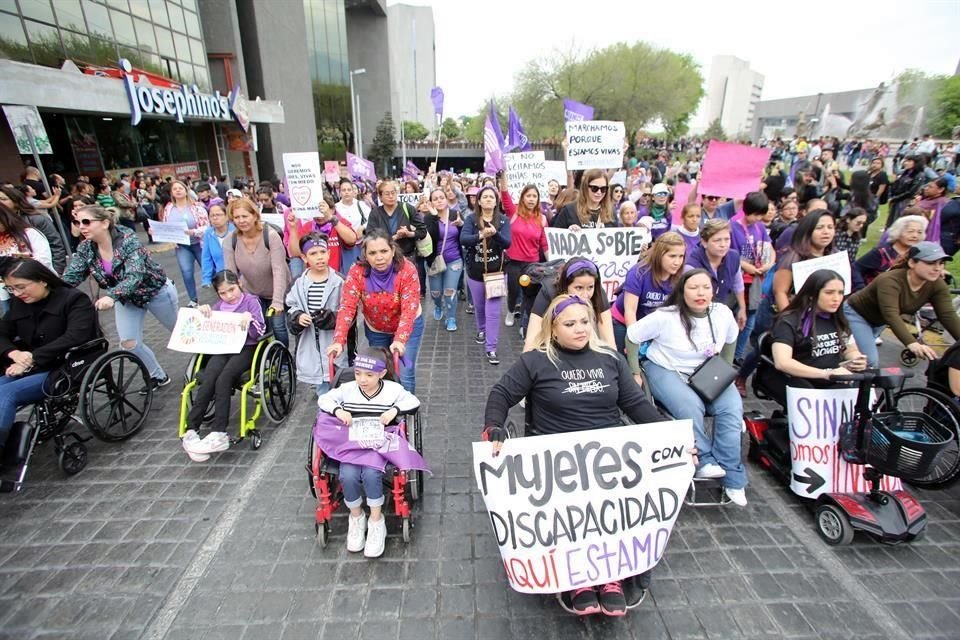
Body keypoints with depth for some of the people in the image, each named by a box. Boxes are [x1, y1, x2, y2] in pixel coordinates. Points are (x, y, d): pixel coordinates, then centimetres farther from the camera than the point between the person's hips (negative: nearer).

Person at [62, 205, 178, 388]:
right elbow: (69, 278, -11)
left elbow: (135, 275, -39)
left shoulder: (127, 240, -28)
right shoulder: (85, 248, -10)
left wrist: (111, 296, -53)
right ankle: (158, 377, 16)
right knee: (128, 343, -4)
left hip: (155, 290, -5)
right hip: (127, 298, 5)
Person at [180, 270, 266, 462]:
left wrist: (250, 317, -23)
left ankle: (218, 434, -31)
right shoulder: (219, 305, 19)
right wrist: (202, 311, 3)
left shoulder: (251, 300, 5)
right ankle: (191, 431, -25)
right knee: (207, 381, -25)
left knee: (223, 380, -30)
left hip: (245, 349, -4)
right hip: (222, 349, 4)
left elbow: (260, 332, -3)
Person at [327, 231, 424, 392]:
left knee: (405, 375, -6)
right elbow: (347, 307, -27)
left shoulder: (407, 270, -27)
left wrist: (400, 340, -47)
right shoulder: (357, 272, -21)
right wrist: (339, 341, -40)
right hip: (375, 329, 3)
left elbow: (409, 309, -33)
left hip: (408, 326, -2)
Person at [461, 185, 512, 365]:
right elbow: (463, 239, -19)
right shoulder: (471, 219, -5)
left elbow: (507, 243, -15)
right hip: (475, 271, 1)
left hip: (496, 271, -1)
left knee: (493, 312, -4)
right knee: (479, 306, 20)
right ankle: (481, 330, 50)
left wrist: (495, 233, -33)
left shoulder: (503, 220, -4)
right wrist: (481, 235, -36)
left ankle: (491, 349, 4)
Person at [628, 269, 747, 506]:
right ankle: (704, 462, -11)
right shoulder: (666, 317, -18)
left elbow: (730, 340, 17)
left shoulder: (723, 313, -4)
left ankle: (732, 478, -9)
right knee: (691, 406, -33)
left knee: (732, 407, -20)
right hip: (665, 370, -4)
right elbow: (632, 336, -12)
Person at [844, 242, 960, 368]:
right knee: (870, 361, -17)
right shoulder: (890, 281, -36)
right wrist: (912, 344, -58)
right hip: (857, 313, -7)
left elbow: (948, 315, -20)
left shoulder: (937, 285, -14)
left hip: (878, 320, 7)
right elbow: (891, 315, -46)